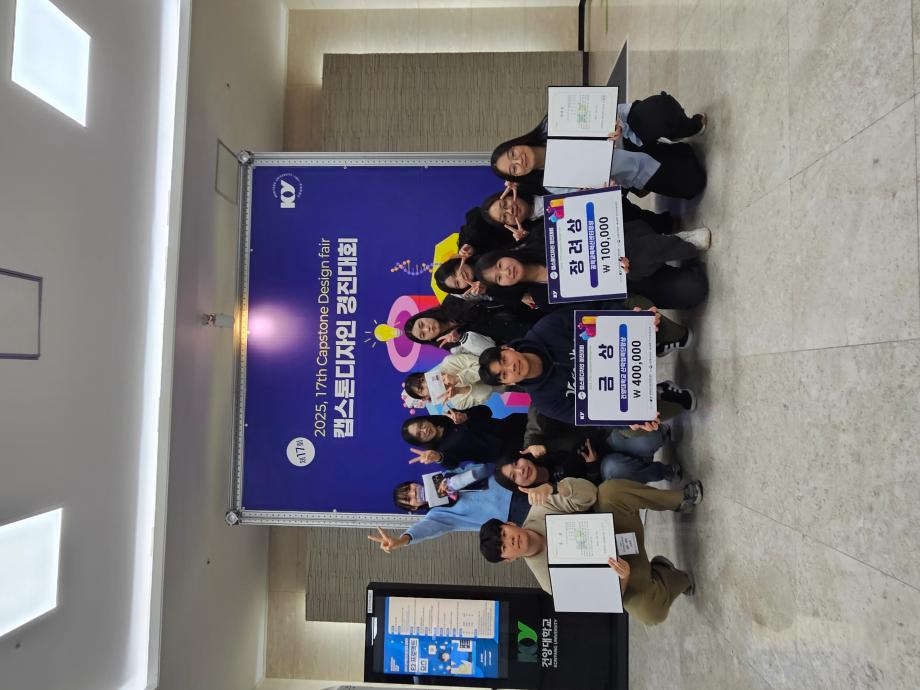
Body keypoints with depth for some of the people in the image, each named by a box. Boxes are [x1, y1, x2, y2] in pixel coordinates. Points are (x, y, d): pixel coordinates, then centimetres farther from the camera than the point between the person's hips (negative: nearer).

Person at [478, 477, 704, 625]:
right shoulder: (550, 578, -17)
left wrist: (567, 487, -32)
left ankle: (679, 500, -6)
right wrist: (623, 577, -37)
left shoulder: (538, 511, -13)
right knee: (651, 612, -33)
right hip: (617, 562, -2)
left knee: (610, 489, -31)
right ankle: (662, 574, 3)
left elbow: (588, 495, -12)